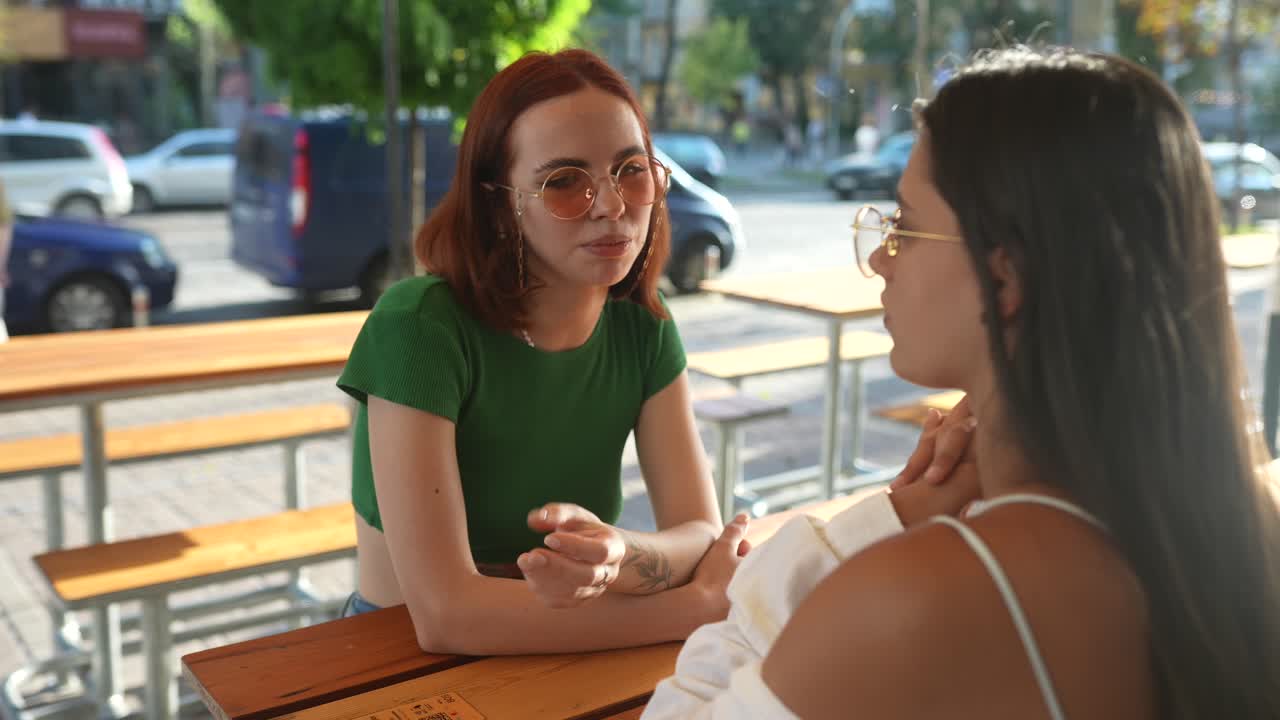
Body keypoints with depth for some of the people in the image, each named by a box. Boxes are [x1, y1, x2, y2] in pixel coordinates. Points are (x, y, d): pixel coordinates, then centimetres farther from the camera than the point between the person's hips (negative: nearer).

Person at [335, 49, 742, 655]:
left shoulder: (642, 325, -4)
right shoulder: (420, 326, -20)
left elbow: (702, 533, -10)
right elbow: (445, 614, -25)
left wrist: (614, 556, -31)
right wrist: (703, 604, -24)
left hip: (561, 658, 5)